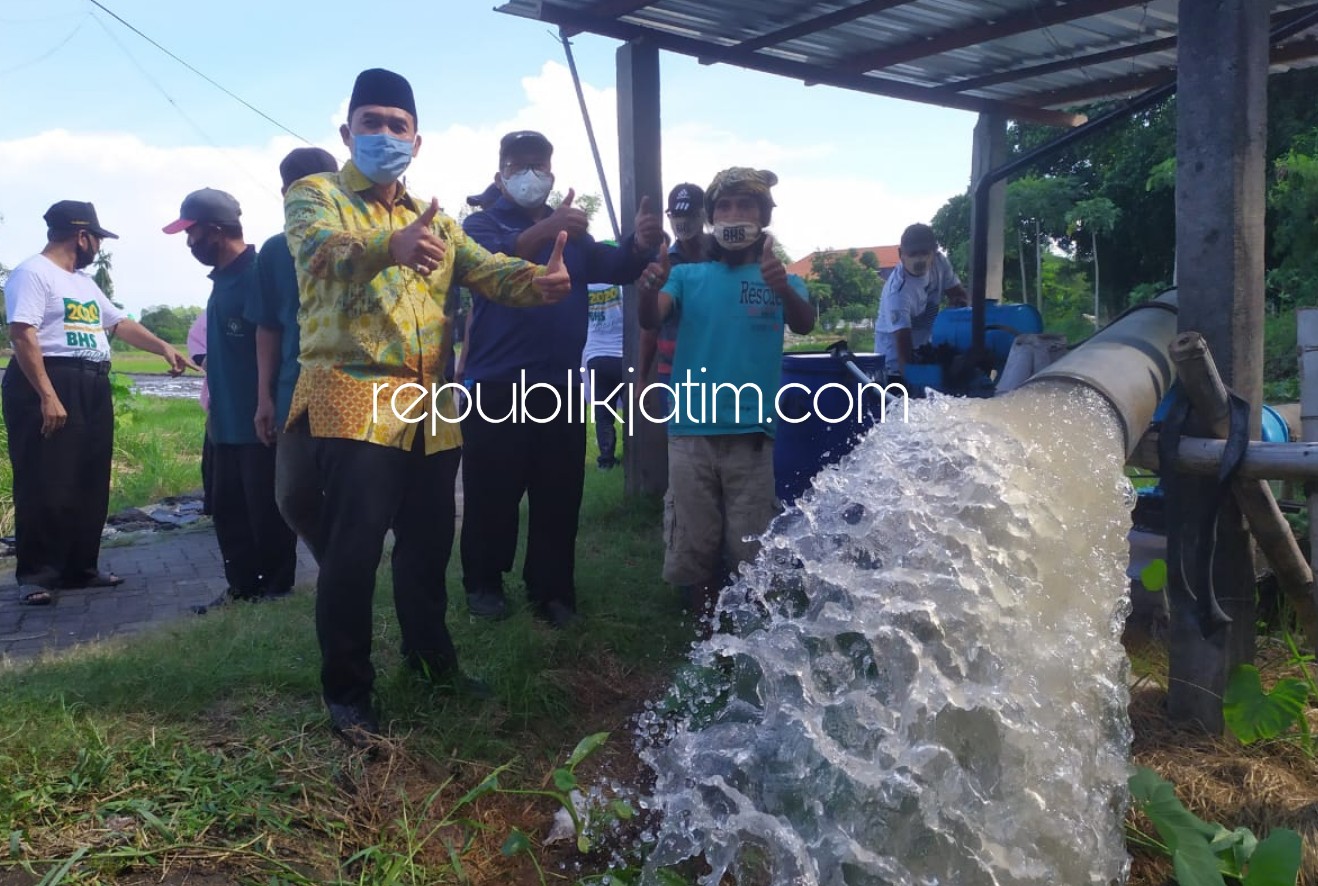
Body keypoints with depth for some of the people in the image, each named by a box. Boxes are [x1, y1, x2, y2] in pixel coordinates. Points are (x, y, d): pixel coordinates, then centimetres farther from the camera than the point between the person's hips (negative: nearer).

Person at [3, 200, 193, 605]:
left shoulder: (84, 282, 20)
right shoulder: (33, 273, -9)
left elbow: (120, 323, 28)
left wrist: (164, 348, 21)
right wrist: (47, 396, -24)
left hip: (92, 389, 9)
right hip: (49, 385, -9)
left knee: (90, 487, 11)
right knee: (47, 488, -7)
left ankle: (80, 568, 20)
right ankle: (35, 575, 3)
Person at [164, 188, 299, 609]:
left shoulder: (259, 274, -15)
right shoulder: (223, 278, 14)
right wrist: (214, 405, 18)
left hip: (260, 421, -9)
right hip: (228, 420, 9)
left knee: (266, 512, 1)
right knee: (228, 508, 13)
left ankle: (276, 591, 14)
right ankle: (242, 588, 23)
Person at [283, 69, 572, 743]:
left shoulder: (432, 217, 19)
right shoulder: (315, 195, 1)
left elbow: (484, 269, 3)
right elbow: (326, 250, -22)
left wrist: (536, 281, -20)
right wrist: (391, 247, -44)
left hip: (431, 410, 6)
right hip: (353, 400, -5)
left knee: (428, 544, 15)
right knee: (352, 551, -5)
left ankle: (430, 656, 34)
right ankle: (347, 690, 10)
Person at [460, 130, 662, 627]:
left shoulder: (573, 232, 17)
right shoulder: (483, 224, 2)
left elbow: (616, 267, 2)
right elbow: (492, 261, -22)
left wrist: (641, 244, -21)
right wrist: (545, 230, -40)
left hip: (559, 387, 4)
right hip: (497, 388, -4)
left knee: (559, 496, 7)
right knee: (492, 493, 2)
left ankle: (552, 590, 16)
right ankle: (483, 583, 18)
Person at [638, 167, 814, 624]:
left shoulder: (781, 278, 7)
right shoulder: (688, 275, 11)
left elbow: (804, 324, -12)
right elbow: (650, 321, -5)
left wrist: (782, 287, -35)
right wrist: (649, 289, -28)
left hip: (750, 433, -1)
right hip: (690, 431, 1)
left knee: (749, 550, 3)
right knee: (693, 545, 8)